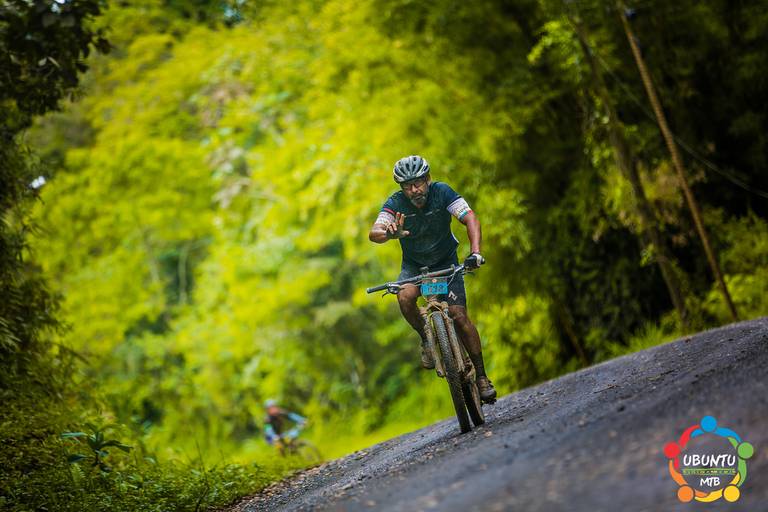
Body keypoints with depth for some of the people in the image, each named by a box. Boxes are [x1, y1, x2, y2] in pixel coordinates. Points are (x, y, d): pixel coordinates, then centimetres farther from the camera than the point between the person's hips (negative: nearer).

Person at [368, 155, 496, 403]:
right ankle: (427, 338, -4)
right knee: (405, 297, -31)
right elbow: (373, 233, -36)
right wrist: (389, 234, -60)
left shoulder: (442, 192, -23)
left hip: (446, 262, -1)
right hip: (414, 265, 1)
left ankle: (481, 376, -2)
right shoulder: (396, 203, -22)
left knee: (459, 315, -14)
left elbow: (471, 219, -30)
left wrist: (475, 252, -47)